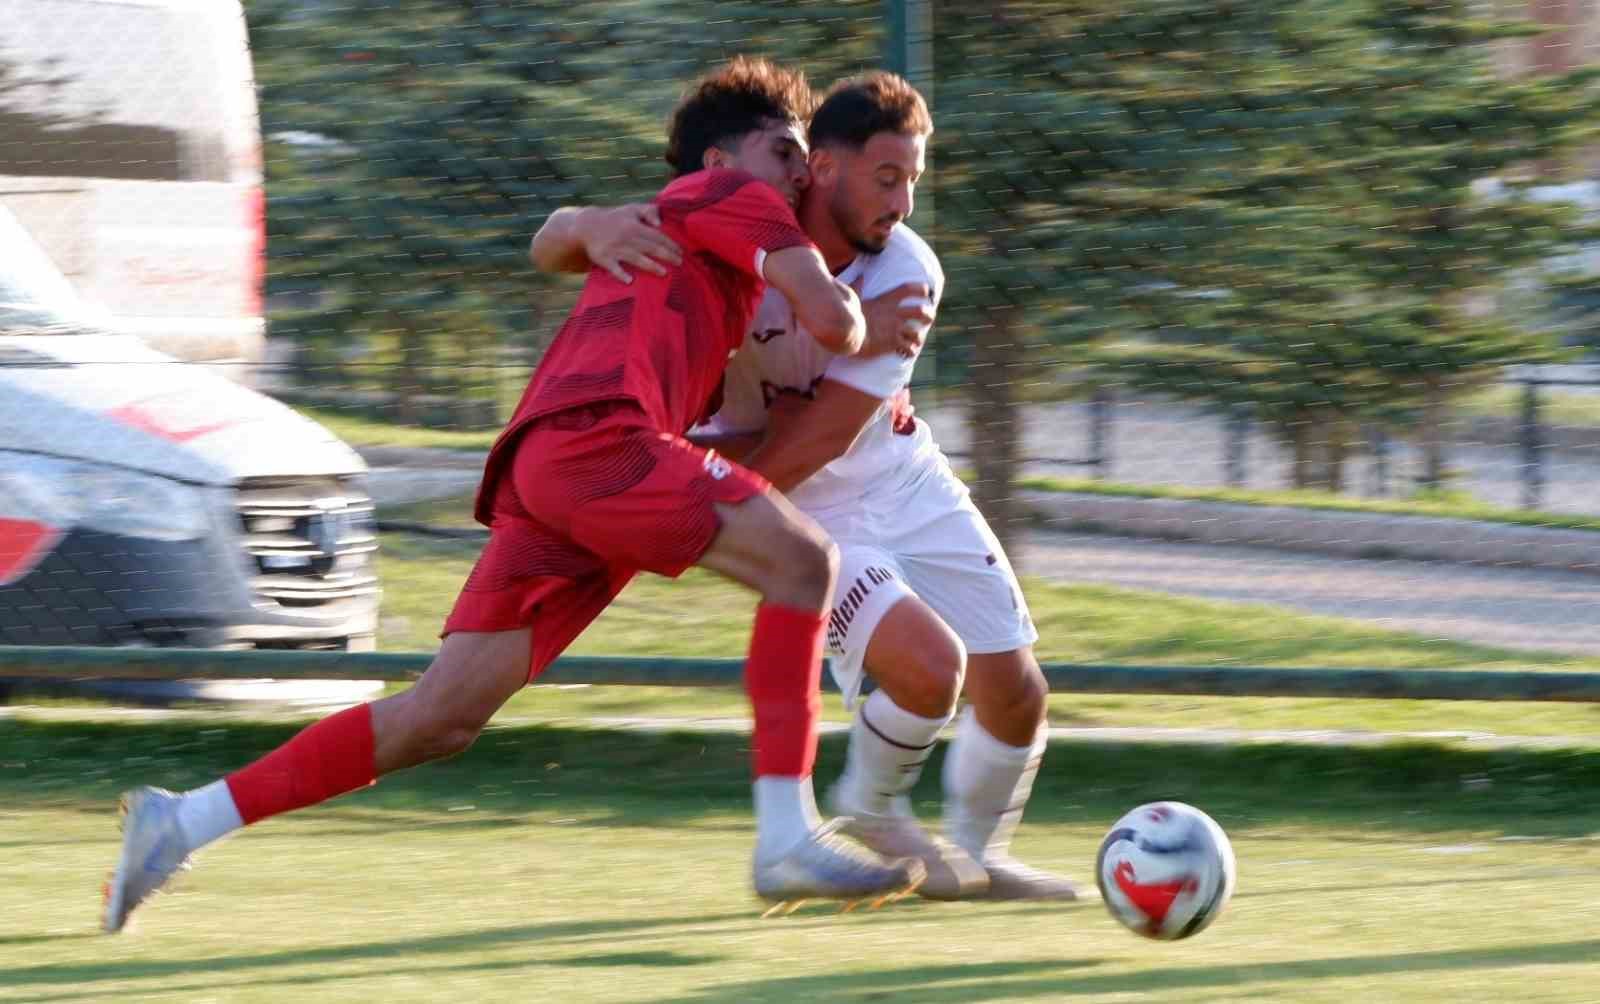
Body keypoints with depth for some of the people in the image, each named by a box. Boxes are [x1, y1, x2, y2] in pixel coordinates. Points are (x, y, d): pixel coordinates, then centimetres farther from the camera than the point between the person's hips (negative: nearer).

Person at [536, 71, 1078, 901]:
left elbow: (818, 441, -23)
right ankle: (872, 812, 6)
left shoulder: (907, 276, -20)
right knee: (928, 665, -25)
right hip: (809, 520, -3)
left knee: (1014, 693, 5)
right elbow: (551, 248, -19)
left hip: (907, 483, 3)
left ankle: (977, 854, 33)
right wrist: (594, 230, -43)